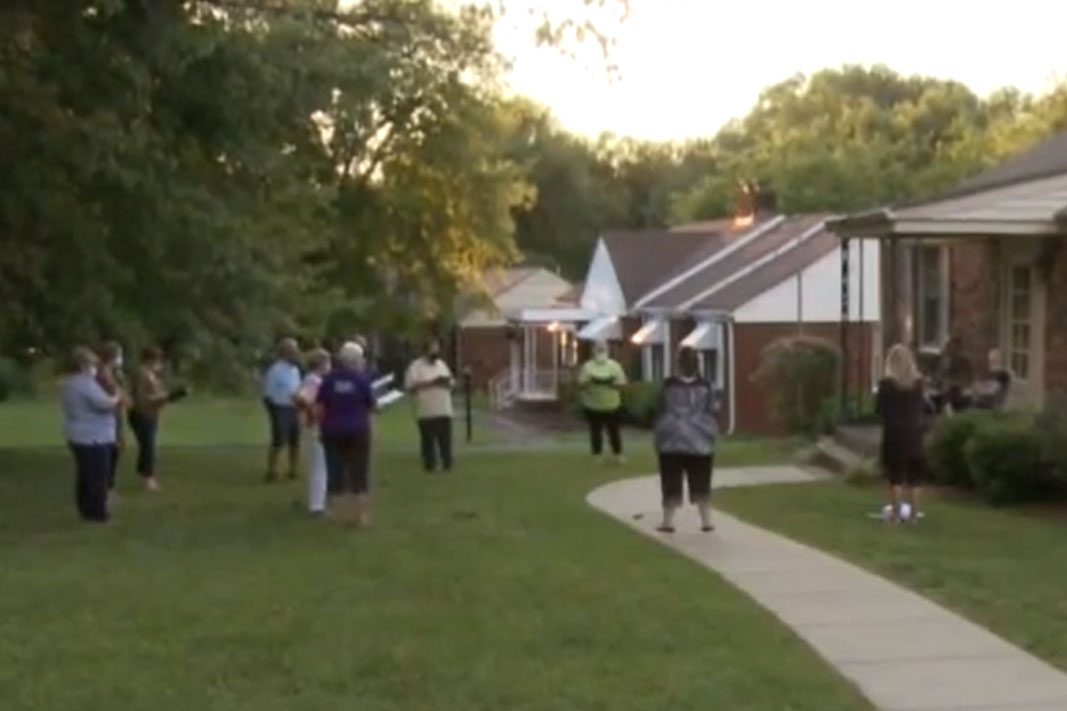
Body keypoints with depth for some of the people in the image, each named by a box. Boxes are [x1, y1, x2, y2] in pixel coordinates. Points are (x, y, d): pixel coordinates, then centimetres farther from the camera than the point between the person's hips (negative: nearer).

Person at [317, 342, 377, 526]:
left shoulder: (329, 378, 0)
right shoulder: (362, 378, -6)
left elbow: (320, 407, -2)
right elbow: (372, 406, 0)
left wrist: (322, 428, 8)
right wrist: (375, 406, 22)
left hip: (333, 432, 2)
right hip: (357, 431, -2)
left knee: (336, 472, 7)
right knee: (359, 473, 5)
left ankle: (339, 514, 10)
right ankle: (361, 515, 5)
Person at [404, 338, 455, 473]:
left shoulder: (442, 364, 17)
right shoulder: (416, 366, -4)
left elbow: (451, 382, 21)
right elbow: (410, 385, -15)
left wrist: (447, 382, -4)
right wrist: (431, 382, -17)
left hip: (444, 411, 5)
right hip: (426, 412, -5)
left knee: (446, 440, 4)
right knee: (428, 441, -2)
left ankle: (447, 465, 9)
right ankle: (430, 466, 4)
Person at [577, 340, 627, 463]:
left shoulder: (615, 366, 6)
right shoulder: (587, 366, 1)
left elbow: (622, 383, 2)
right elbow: (580, 385, -3)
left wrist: (611, 382, -17)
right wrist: (590, 381, -22)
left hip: (611, 406, 1)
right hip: (593, 406, -1)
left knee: (614, 431, 6)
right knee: (595, 432, 2)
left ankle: (618, 454, 18)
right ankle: (597, 455, 13)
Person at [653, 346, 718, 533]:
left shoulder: (669, 386, -3)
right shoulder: (705, 387, 0)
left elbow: (660, 413, 0)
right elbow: (711, 414, 1)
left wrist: (658, 438, 8)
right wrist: (711, 436, 10)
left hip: (672, 441, -1)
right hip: (699, 441, 1)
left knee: (671, 483, 3)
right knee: (701, 484, 8)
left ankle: (668, 521, 3)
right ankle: (706, 520, 8)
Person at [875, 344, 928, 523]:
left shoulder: (887, 383, -11)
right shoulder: (918, 382, -1)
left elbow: (879, 409, -5)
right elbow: (923, 407, 5)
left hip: (894, 432, -3)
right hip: (914, 432, 3)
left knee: (896, 475, 3)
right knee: (914, 474, 10)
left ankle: (896, 513, 3)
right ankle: (913, 512, 13)